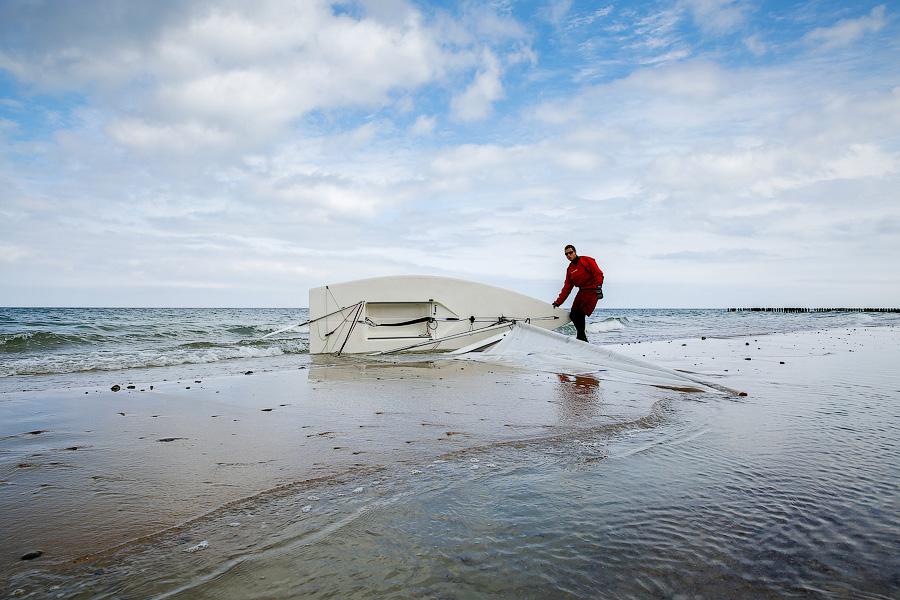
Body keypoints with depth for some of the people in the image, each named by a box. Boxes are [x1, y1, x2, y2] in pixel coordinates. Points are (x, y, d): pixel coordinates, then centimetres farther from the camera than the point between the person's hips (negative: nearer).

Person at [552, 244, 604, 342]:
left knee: (580, 314, -16)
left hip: (592, 291, -7)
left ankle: (581, 338, -5)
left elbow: (598, 274, -9)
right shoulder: (570, 269, 17)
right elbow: (567, 288, 16)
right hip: (581, 292, 7)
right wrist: (558, 302, 9)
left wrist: (598, 286, -23)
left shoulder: (586, 260, -1)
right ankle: (582, 337, 6)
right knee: (573, 315, -5)